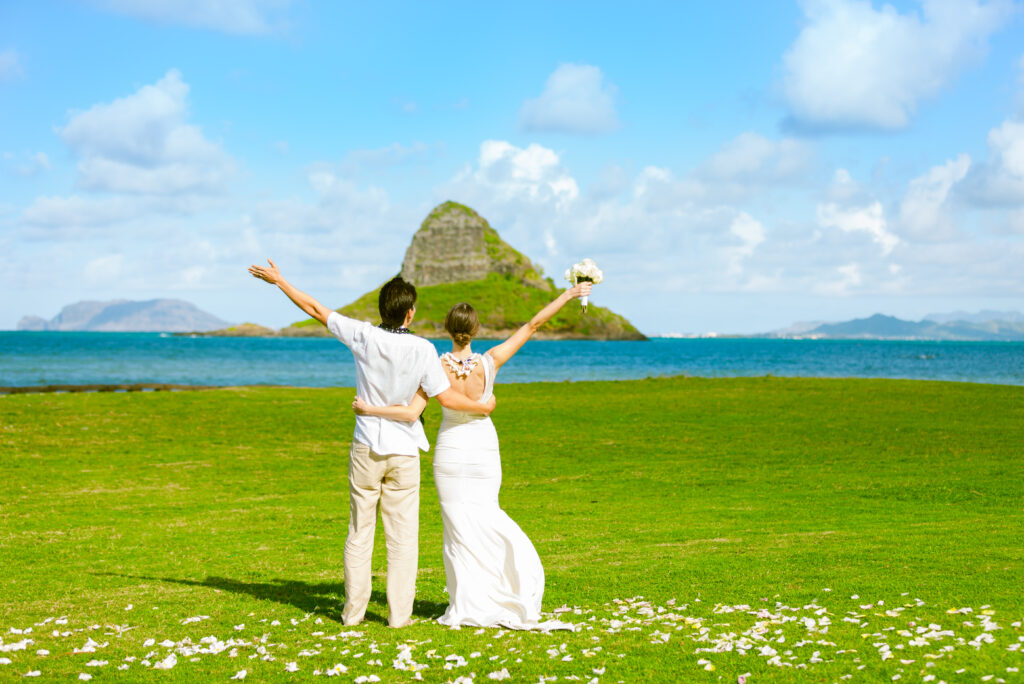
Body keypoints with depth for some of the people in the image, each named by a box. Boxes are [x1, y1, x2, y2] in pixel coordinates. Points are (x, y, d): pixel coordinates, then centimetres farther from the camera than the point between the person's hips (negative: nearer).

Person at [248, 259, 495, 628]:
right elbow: (446, 397, -12)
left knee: (359, 532, 10)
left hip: (366, 448, 2)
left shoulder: (363, 336, -9)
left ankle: (353, 610, 13)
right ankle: (399, 613, 5)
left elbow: (316, 309, 1)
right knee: (402, 535, 5)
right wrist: (482, 407, 6)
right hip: (403, 450, -2)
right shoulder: (422, 349, -13)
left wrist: (279, 280, 13)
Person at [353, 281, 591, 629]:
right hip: (484, 448, 1)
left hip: (450, 450, -1)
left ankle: (465, 607, 5)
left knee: (457, 524, 6)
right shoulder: (489, 363, -16)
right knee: (485, 516, 15)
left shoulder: (437, 368, -17)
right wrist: (568, 295, -7)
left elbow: (411, 412, -24)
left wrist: (368, 409, -14)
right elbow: (532, 326, -12)